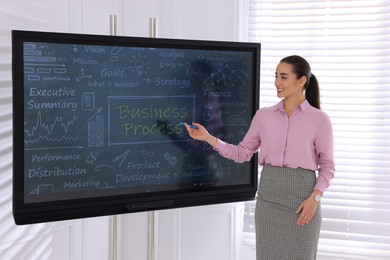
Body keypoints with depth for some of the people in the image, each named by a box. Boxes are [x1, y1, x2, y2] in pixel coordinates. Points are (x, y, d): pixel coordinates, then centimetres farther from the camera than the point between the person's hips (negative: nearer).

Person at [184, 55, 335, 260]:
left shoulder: (319, 119, -3)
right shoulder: (263, 116, 6)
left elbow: (327, 166, 0)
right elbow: (242, 153, 9)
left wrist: (314, 198, -14)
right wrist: (208, 138, -1)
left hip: (302, 195, -3)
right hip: (268, 196, 3)